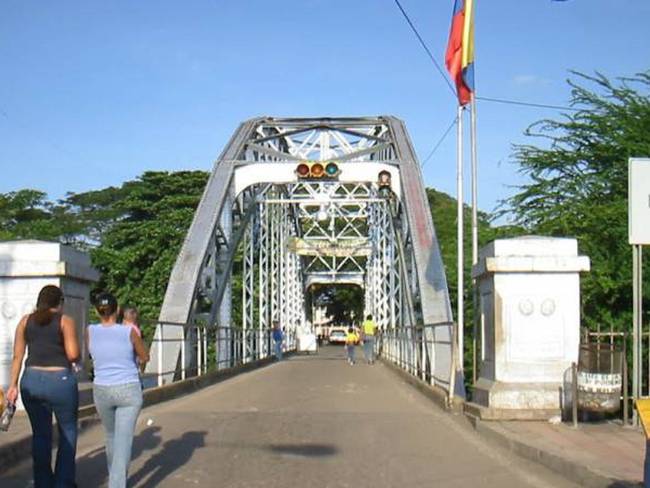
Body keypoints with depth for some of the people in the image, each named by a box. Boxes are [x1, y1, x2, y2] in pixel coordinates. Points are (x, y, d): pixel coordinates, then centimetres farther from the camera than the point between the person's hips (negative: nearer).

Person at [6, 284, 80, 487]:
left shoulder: (26, 321, 9)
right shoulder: (65, 321, -3)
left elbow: (17, 355, 5)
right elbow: (73, 354, -10)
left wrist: (13, 385, 7)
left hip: (31, 381, 4)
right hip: (60, 380, -4)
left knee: (40, 435, 15)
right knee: (68, 433, 13)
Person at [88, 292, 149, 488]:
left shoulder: (91, 331, -4)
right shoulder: (129, 332, -9)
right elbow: (145, 358, 6)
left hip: (102, 391, 3)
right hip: (129, 391, -3)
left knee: (111, 436, 25)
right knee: (123, 442, -5)